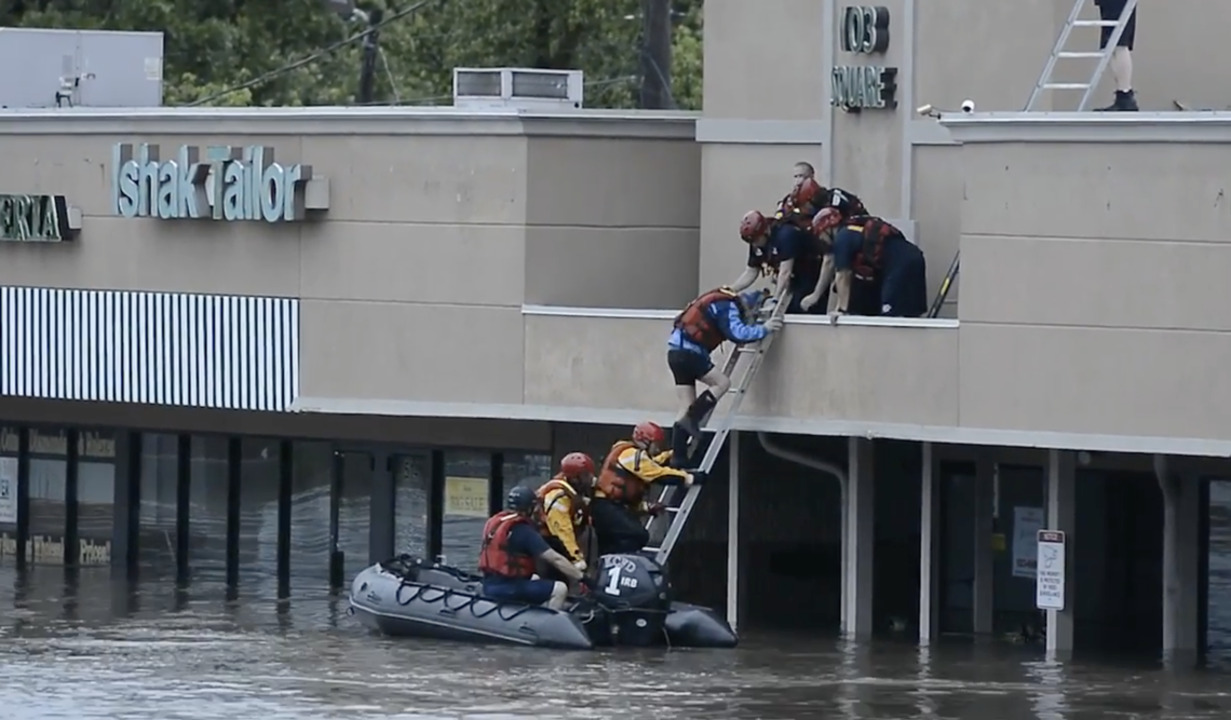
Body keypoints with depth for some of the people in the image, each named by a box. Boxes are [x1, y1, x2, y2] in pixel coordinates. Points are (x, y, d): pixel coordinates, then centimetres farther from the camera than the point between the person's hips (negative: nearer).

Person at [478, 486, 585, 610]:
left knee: (535, 579, 34)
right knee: (560, 589, -9)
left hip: (489, 586, 9)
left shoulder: (493, 522, 10)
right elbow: (556, 559, -17)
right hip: (508, 589, -9)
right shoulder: (524, 531, -15)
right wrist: (582, 578, -13)